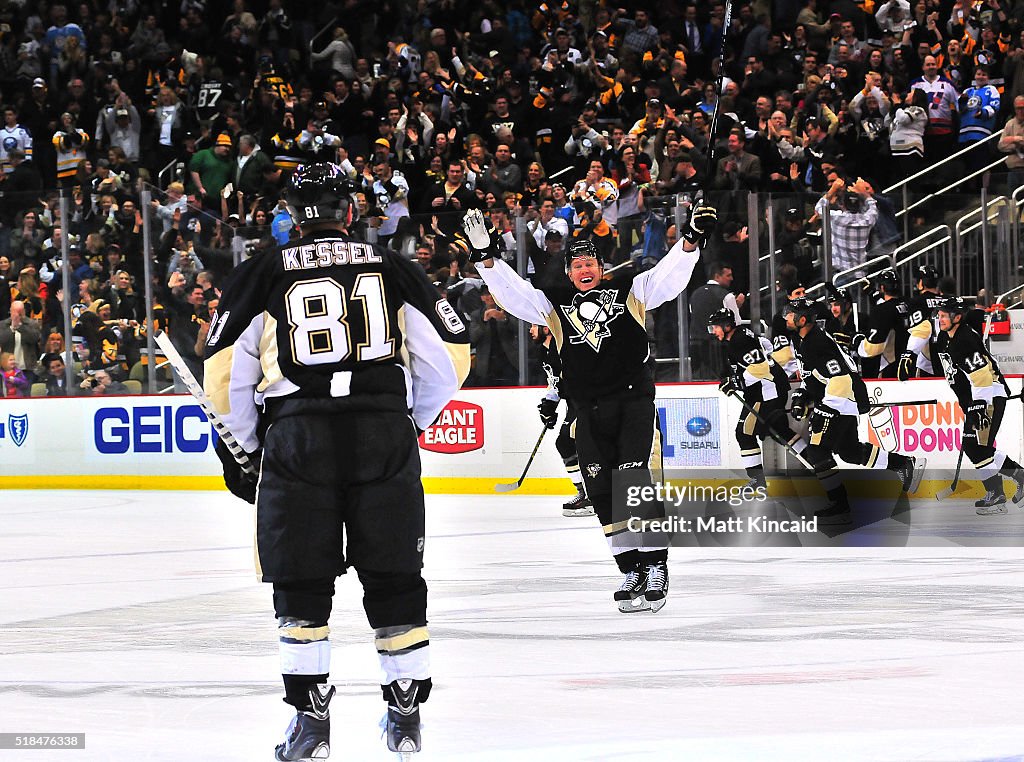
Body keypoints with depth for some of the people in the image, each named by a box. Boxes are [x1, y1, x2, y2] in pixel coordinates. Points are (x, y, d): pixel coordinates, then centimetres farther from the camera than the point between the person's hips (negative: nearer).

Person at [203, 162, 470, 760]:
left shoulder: (263, 274, 8)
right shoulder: (395, 269, 11)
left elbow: (224, 373, 5)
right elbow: (451, 358, 11)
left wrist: (243, 449, 18)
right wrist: (412, 423, 26)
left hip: (296, 437, -1)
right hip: (386, 435, 1)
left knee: (302, 580, 6)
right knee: (395, 576, 10)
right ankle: (407, 712, 16)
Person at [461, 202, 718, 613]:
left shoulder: (628, 293, 5)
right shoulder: (554, 302, 11)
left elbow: (668, 276, -4)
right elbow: (513, 292, 5)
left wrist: (691, 240, -20)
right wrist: (487, 257, -8)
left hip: (633, 403, -4)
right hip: (589, 413, 4)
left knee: (635, 484, -14)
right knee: (603, 495, 1)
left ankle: (655, 568, -10)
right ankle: (632, 571, 8)